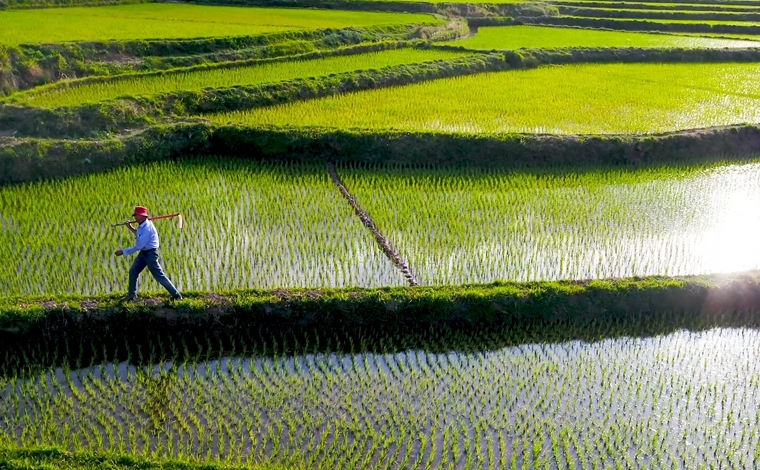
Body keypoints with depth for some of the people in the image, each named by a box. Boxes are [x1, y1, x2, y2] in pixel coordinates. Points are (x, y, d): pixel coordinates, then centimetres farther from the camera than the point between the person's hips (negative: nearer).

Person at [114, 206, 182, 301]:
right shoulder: (142, 225, 3)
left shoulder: (147, 228, -27)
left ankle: (176, 295, 0)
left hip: (150, 253, -10)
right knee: (133, 271, 13)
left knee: (159, 275, -6)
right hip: (143, 252, 10)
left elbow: (139, 246, -28)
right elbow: (139, 235, 24)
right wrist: (130, 228, 9)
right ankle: (131, 294, 25)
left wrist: (123, 252, -24)